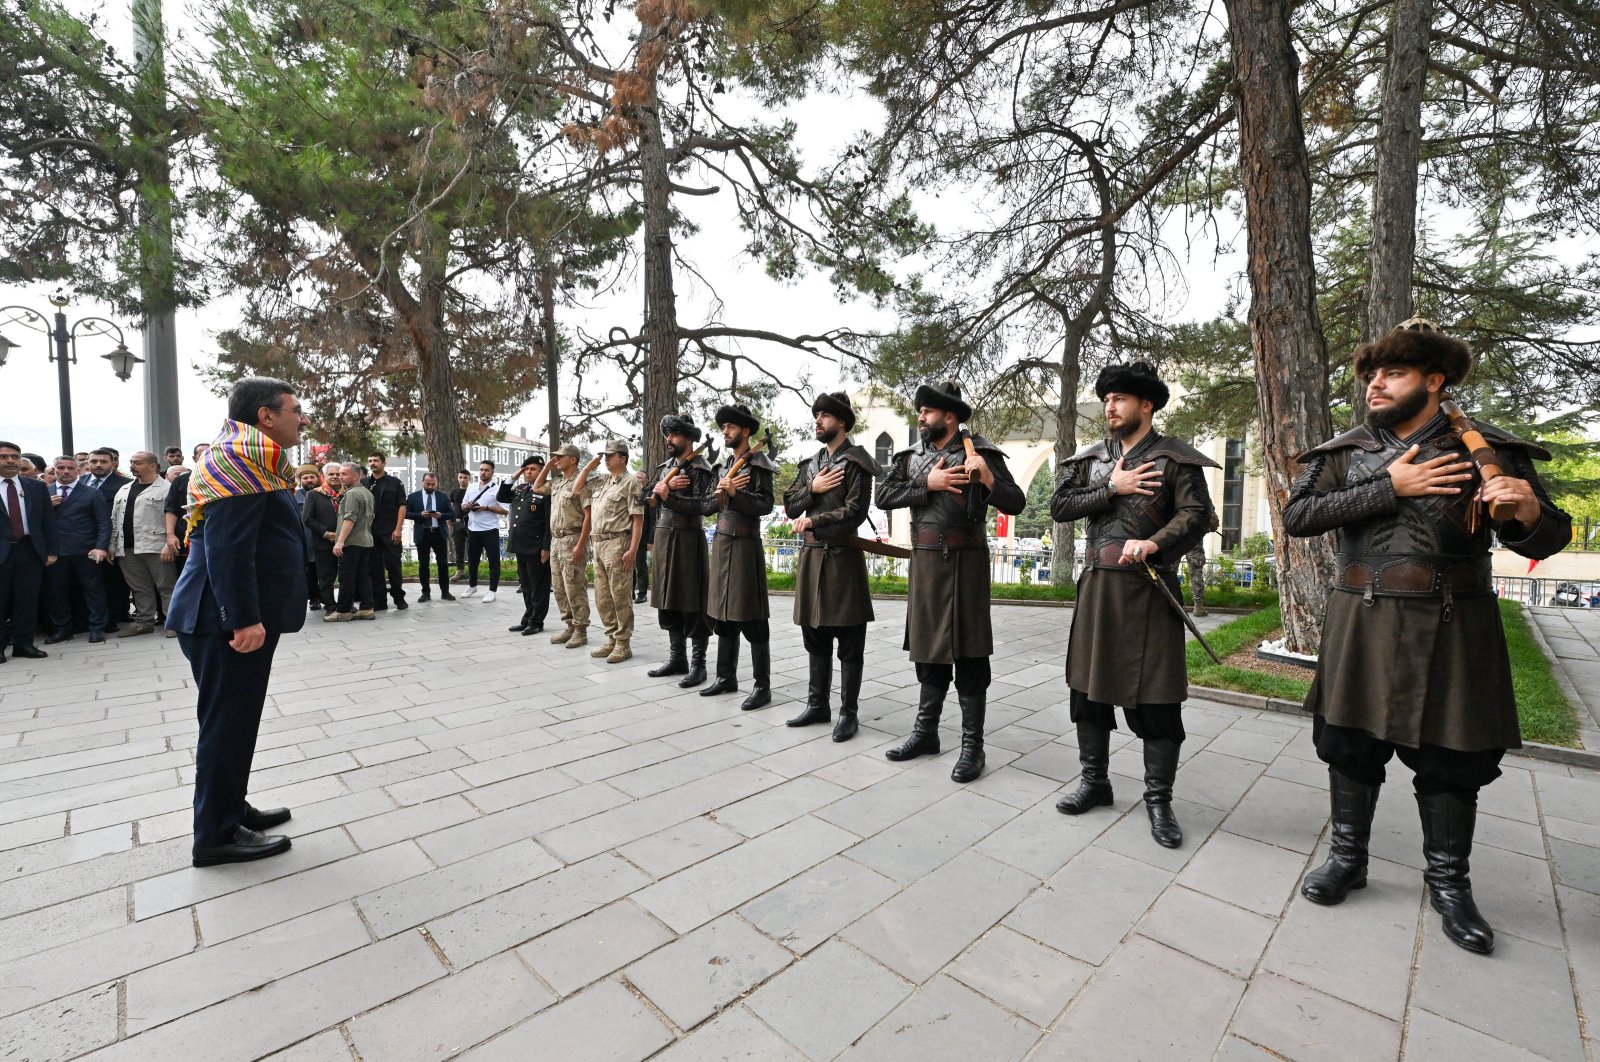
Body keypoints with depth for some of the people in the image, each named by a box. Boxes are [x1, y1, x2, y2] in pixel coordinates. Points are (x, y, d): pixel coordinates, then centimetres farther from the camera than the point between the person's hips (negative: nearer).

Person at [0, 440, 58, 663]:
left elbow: (48, 520, 9)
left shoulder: (37, 487, 9)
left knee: (27, 600, 6)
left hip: (30, 550, 2)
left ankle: (24, 644, 14)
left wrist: (51, 550, 4)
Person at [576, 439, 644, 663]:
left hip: (617, 544, -8)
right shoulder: (601, 481, 17)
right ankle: (612, 639, 22)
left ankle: (623, 644, 5)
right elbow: (576, 489, 24)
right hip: (599, 544, 9)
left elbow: (638, 519, -12)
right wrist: (589, 465, 13)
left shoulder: (630, 482, -7)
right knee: (602, 597, 12)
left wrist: (632, 550, -19)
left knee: (620, 597, -3)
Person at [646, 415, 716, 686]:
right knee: (668, 601, 12)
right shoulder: (664, 467, 14)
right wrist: (666, 486, -12)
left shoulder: (702, 469, -7)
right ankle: (677, 658, 23)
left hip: (688, 538, -7)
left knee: (692, 603, -2)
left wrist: (669, 496, -15)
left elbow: (701, 506, -17)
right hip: (663, 536, 7)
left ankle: (698, 664, 7)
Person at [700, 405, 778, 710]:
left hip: (745, 544, -7)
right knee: (723, 613, 12)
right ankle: (726, 677, 24)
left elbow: (765, 505, -14)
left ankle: (762, 686, 4)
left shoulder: (758, 464, -5)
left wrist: (734, 493, -20)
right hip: (721, 542, 7)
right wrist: (720, 493, -5)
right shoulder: (725, 464, 16)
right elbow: (709, 507, 14)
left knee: (751, 618, -4)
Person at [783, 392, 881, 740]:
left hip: (842, 556, -7)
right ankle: (818, 704, 26)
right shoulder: (810, 464, 16)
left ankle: (848, 713, 12)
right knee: (815, 636, 13)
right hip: (810, 555, 7)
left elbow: (854, 511, -14)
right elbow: (789, 506, 9)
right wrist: (813, 489, -7)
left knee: (848, 643, 2)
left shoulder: (855, 463, -5)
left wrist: (814, 520, -14)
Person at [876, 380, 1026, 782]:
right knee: (929, 649, 14)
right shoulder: (912, 456, 12)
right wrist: (927, 485, -10)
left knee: (968, 654, 2)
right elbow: (883, 496, 0)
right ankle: (926, 732, 28)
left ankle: (972, 744, 14)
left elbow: (1016, 503, -6)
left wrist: (989, 480, -24)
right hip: (924, 563, 5)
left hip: (964, 562, -5)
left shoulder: (981, 452, -3)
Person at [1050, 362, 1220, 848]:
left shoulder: (1176, 459, -1)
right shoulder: (1090, 458, 12)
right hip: (1097, 585, 5)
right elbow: (1059, 506, 2)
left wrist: (1153, 543, -27)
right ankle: (1094, 782, 27)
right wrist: (1111, 489, -10)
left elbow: (1197, 515, -10)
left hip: (1150, 587, -4)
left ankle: (1159, 799, 18)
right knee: (1088, 685, 10)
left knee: (1156, 697, 1)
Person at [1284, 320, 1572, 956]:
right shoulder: (1343, 453, 3)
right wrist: (1389, 489, -16)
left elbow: (1544, 542, 5)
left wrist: (1530, 516, -19)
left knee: (1452, 755, 9)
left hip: (1451, 629, 0)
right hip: (1360, 624, 1)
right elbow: (1296, 516, -10)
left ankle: (1449, 882, 28)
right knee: (1350, 742, 9)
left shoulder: (1488, 450, 2)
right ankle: (1347, 857, 27)